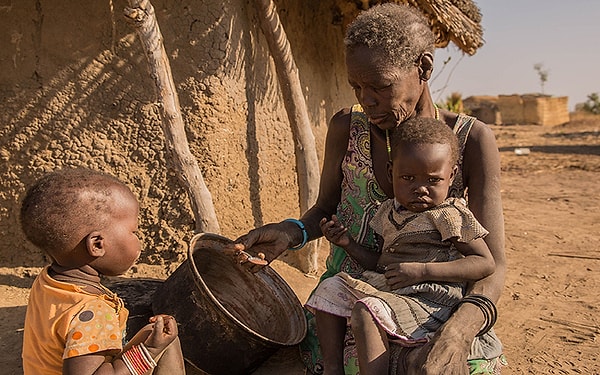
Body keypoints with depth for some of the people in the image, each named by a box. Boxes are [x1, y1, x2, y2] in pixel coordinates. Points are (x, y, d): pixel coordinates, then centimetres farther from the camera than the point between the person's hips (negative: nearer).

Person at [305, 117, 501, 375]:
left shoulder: (449, 215, -7)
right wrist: (348, 244, 4)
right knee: (331, 287, 3)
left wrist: (422, 271, -20)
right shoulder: (388, 212, 13)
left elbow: (486, 263, -13)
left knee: (368, 309, -30)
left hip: (429, 301, -8)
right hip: (384, 288, 8)